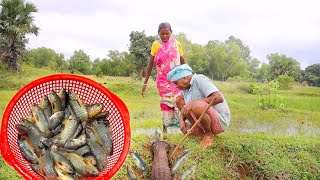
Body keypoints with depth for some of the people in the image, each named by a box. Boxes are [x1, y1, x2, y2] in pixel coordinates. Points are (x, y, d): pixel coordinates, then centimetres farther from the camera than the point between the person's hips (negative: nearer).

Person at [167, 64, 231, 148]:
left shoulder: (199, 79, -16)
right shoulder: (185, 88, 6)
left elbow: (219, 98, -28)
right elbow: (185, 108, 15)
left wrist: (193, 103, -30)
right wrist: (182, 120, -7)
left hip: (220, 121, -8)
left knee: (196, 106, -36)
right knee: (179, 100, 4)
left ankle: (209, 134, -7)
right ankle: (201, 131, 2)